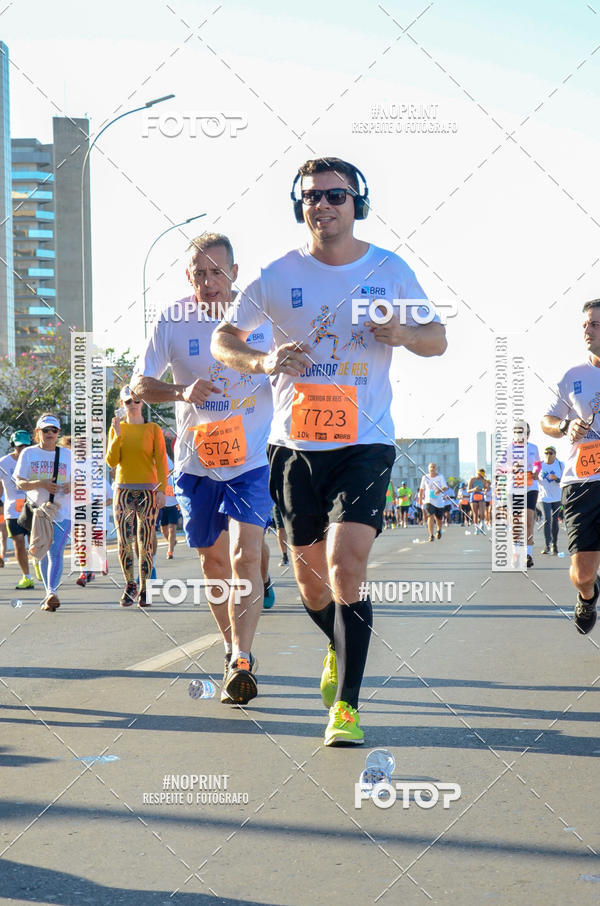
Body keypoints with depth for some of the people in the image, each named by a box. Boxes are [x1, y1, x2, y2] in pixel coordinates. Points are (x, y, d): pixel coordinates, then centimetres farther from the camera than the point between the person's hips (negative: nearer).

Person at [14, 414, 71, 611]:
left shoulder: (67, 454, 8)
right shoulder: (28, 453, 5)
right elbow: (20, 483, -1)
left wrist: (72, 485, -11)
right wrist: (42, 484, -18)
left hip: (63, 512, -1)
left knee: (55, 552, -17)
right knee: (43, 554, 11)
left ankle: (51, 592, -26)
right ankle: (49, 593, 25)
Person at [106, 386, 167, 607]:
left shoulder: (153, 429, 2)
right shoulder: (117, 428, 8)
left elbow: (161, 461, -1)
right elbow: (111, 462, 1)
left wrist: (162, 489, -11)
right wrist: (117, 435, -9)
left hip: (148, 491, -2)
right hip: (123, 490, 2)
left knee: (146, 543, -1)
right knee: (124, 542, -2)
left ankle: (144, 589, 7)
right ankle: (129, 584, 14)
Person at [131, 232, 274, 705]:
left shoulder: (261, 314, -3)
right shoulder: (174, 319, -3)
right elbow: (140, 384, 2)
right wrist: (182, 392, -17)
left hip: (252, 460, -2)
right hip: (197, 462, 2)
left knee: (245, 557, -17)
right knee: (214, 564, 11)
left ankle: (241, 660, -15)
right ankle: (237, 651, 29)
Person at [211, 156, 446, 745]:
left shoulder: (390, 270, 1)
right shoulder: (277, 276, 1)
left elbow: (437, 339, 10)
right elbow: (221, 340, 8)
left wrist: (404, 334, -13)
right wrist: (264, 362, -13)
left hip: (365, 443, -2)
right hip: (295, 443, 2)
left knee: (346, 565, -17)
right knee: (310, 576, 11)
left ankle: (346, 705, -8)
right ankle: (338, 648, 44)